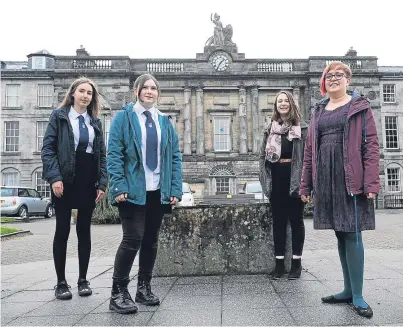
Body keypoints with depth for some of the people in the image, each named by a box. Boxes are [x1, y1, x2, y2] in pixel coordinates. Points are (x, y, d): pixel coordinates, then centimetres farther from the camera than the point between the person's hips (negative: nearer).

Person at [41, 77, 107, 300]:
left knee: (84, 230, 8)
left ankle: (83, 280, 19)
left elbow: (102, 153, 11)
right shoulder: (59, 116, 4)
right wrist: (54, 177, -16)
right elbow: (48, 148, -4)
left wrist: (102, 182, 1)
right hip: (65, 180, -3)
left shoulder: (95, 121, 14)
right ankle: (61, 282, 14)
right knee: (62, 230, 3)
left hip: (88, 182, 3)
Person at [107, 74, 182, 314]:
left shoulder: (165, 122, 13)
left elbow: (175, 156, 10)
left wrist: (176, 189, 0)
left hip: (159, 191, 5)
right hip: (133, 190, -4)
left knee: (151, 240, 10)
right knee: (133, 239, -8)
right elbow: (114, 154, -6)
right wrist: (119, 187, -16)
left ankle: (144, 288, 24)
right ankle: (118, 293, 6)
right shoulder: (123, 117, 1)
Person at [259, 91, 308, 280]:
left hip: (295, 178, -3)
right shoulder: (270, 129, 12)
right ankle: (279, 263, 16)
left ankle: (296, 262, 16)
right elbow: (263, 155, 9)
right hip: (277, 179, 3)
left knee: (296, 220, 5)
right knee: (278, 221, 7)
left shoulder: (302, 128, 2)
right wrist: (265, 179, -1)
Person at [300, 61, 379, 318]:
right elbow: (310, 150, 13)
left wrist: (371, 182, -15)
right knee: (340, 234, 10)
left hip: (351, 178, -4)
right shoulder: (319, 112, 15)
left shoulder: (360, 107, 3)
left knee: (352, 234, -4)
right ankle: (349, 290, 20)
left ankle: (357, 295, 7)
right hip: (326, 179, 5)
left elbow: (371, 144, -6)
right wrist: (306, 184, 9)